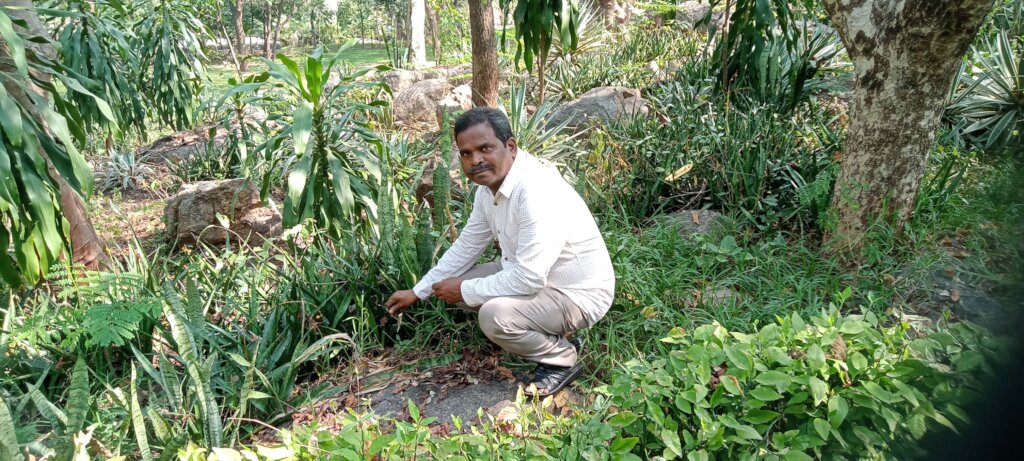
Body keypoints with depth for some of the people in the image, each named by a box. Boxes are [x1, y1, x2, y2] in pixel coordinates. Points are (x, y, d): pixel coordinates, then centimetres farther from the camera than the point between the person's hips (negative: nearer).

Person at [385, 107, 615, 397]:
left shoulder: (537, 192, -32)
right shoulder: (489, 185, -2)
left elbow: (527, 279, -33)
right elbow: (467, 246, 9)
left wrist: (466, 291, -18)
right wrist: (418, 292, 10)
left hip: (579, 294, -9)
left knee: (494, 316, -29)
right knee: (459, 286, 5)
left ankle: (562, 358, -1)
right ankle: (549, 333, 14)